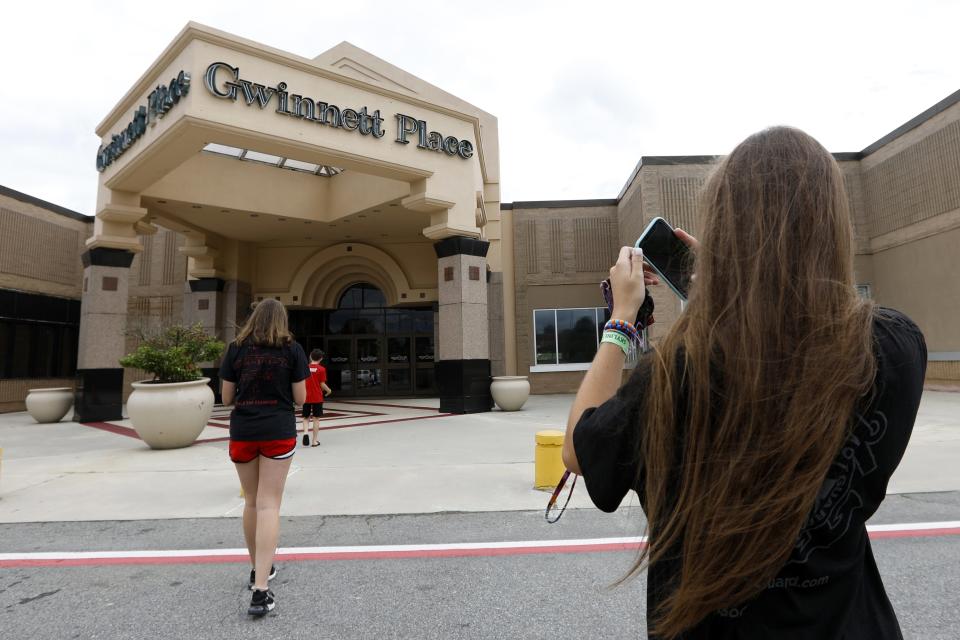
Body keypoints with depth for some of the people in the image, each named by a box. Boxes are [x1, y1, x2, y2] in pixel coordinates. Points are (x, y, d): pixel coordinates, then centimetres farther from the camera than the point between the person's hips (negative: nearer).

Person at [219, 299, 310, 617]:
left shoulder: (237, 348, 2)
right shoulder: (292, 349, -3)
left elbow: (227, 398, 4)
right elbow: (300, 398, -2)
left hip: (242, 433, 3)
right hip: (278, 432, -2)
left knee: (251, 502, 18)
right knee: (269, 505, -2)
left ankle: (258, 569, 34)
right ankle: (260, 590, -8)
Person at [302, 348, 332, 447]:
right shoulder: (321, 369, -7)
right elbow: (322, 384, -8)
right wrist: (328, 390, 11)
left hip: (306, 397, 3)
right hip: (317, 398, -2)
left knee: (306, 417, 15)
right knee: (316, 418, 5)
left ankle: (305, 433, -11)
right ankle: (315, 441, 8)